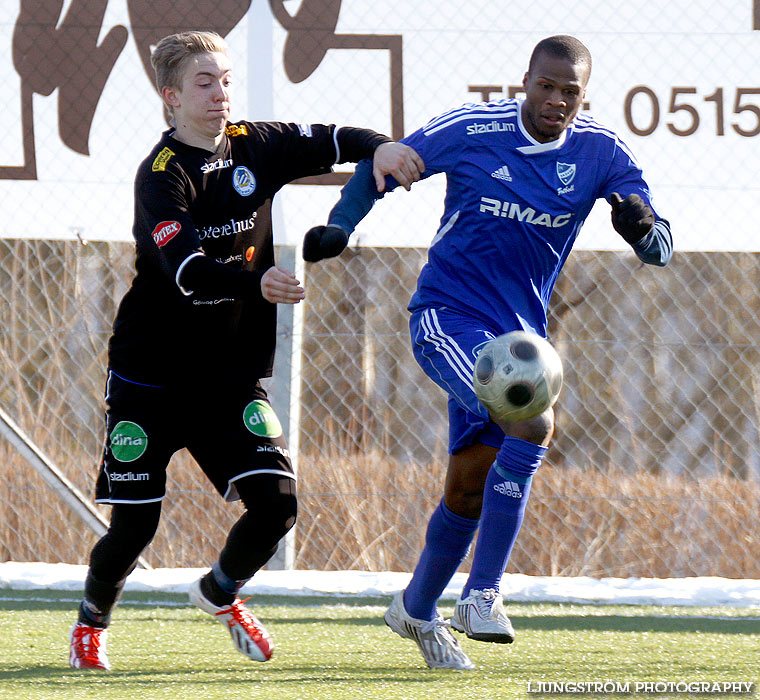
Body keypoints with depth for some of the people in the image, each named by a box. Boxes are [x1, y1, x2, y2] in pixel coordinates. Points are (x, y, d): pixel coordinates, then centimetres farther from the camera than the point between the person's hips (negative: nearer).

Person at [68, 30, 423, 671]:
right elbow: (187, 270, -30)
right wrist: (256, 283, -47)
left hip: (233, 375, 5)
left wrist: (381, 148, -17)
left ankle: (220, 593, 22)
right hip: (151, 375, -5)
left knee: (277, 502, -9)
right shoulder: (162, 174, -16)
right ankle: (92, 621, 27)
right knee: (135, 523, -3)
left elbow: (331, 142, 6)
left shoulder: (254, 148, 2)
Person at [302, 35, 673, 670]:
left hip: (520, 332, 5)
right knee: (533, 423, -27)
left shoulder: (602, 152, -3)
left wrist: (643, 225, -30)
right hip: (448, 316, -5)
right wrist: (341, 224, -12)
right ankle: (483, 593, -19)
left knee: (469, 484, 9)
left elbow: (660, 250, -6)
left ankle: (418, 609, 33)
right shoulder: (471, 130, -10)